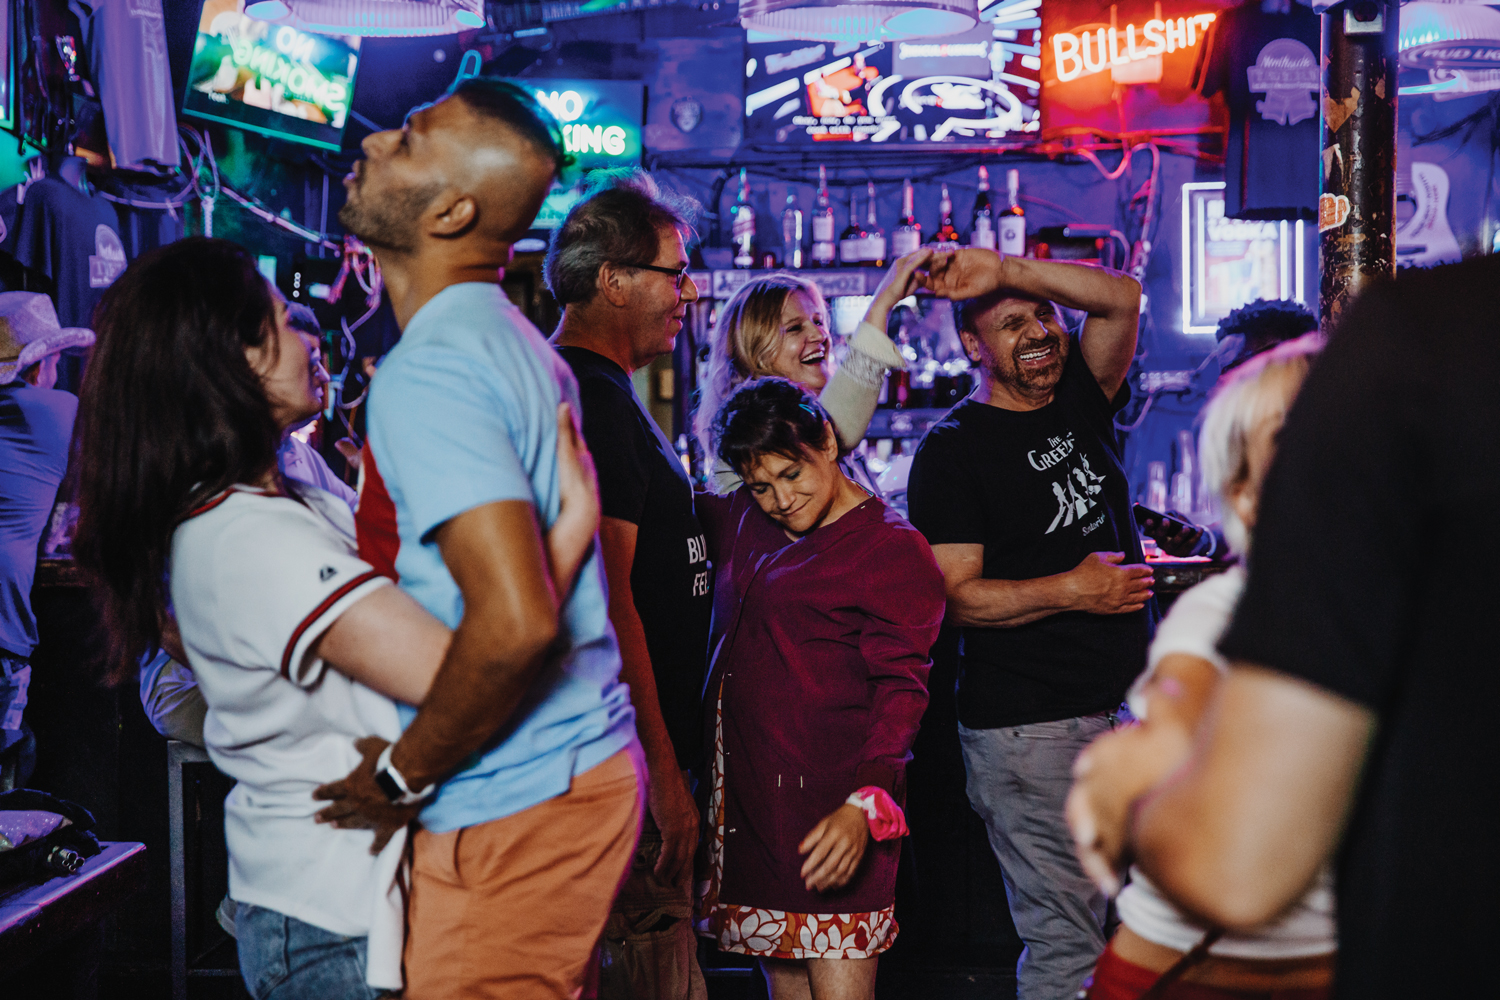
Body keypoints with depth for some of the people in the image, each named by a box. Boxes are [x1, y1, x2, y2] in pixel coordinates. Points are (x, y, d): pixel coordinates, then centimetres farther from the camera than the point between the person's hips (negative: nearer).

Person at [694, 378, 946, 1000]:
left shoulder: (894, 550, -5)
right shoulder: (742, 522, 14)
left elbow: (900, 692, -12)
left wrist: (864, 804, -25)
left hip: (834, 801, -6)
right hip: (749, 796, 6)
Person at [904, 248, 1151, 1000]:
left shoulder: (1080, 400, 11)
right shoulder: (951, 450, -5)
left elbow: (1120, 298, -4)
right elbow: (957, 596, -10)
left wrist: (1003, 269, -13)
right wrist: (1071, 590, -17)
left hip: (1131, 704, 6)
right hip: (1030, 728, -6)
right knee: (1066, 938, -3)